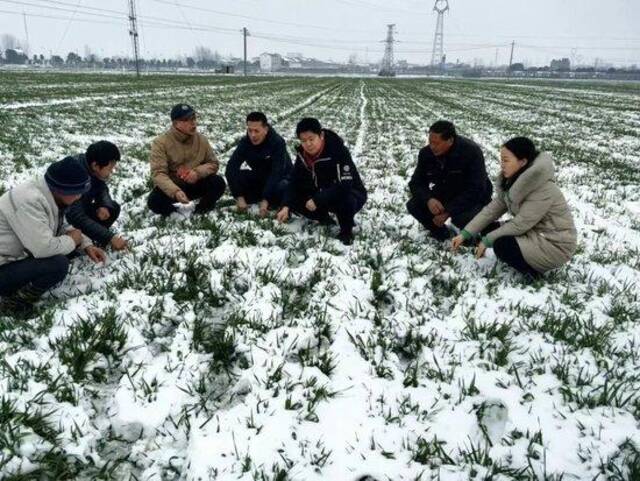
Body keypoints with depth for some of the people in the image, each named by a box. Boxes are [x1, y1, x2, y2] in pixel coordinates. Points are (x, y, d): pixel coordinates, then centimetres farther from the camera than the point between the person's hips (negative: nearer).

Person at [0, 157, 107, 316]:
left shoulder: (50, 194, -1)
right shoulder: (30, 201, -29)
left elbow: (61, 226, 15)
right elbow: (44, 248, -33)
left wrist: (87, 245, 0)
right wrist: (72, 240, -14)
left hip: (18, 256, 9)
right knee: (59, 264, -23)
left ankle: (20, 288, 8)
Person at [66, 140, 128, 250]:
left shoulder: (91, 169, -13)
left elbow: (102, 189, 5)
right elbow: (78, 218, -40)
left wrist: (105, 206, -18)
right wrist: (110, 238, -42)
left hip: (78, 210, 7)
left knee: (113, 208, -5)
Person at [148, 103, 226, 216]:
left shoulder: (201, 139, -4)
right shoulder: (161, 142, -16)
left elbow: (213, 163, 2)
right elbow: (158, 173, -22)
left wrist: (198, 172, -22)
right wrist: (175, 192, -41)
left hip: (195, 184, 3)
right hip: (172, 187, -2)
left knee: (218, 183, -23)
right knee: (154, 201, -32)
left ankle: (202, 209, 5)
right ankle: (172, 212, 5)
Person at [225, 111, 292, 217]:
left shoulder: (278, 142, -27)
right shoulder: (245, 142, -15)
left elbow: (276, 173, -34)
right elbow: (231, 167, -22)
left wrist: (265, 200, -41)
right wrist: (240, 197, -32)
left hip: (281, 178, -4)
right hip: (259, 177, 4)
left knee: (282, 188, -39)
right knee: (233, 176, -21)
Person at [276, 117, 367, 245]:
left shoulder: (339, 151, -30)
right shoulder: (303, 154, -10)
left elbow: (344, 186, -38)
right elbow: (294, 181, -8)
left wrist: (317, 200, -37)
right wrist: (286, 206, -23)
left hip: (352, 195, -6)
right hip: (323, 195, 6)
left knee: (345, 200, -41)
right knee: (295, 198, -12)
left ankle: (346, 231, -10)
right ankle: (324, 218, 8)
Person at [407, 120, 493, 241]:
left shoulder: (471, 152, -27)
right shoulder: (426, 153, -13)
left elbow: (475, 190, -29)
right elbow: (416, 183, -8)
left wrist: (448, 211, -35)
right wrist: (428, 199, -31)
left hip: (473, 198, -5)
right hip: (444, 195, 5)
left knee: (462, 218, -36)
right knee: (413, 206, -16)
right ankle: (440, 232, 10)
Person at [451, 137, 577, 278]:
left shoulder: (543, 189, -29)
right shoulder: (513, 180, -3)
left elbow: (520, 224, -27)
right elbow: (494, 208, -3)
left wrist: (487, 240, -18)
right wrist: (465, 234, -10)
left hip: (555, 244, -9)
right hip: (535, 231, 9)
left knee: (502, 245, -26)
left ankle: (533, 270, -1)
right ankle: (532, 262, 9)